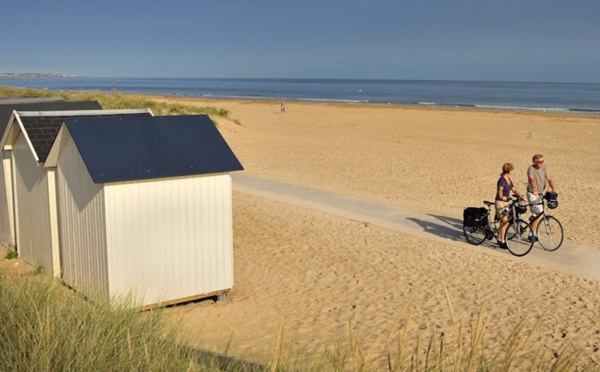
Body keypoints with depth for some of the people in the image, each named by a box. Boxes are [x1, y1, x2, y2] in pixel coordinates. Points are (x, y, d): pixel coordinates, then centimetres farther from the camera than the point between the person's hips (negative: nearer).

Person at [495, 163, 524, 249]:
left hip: (506, 202, 9)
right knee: (505, 222, -13)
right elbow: (500, 190, -32)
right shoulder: (502, 180, -17)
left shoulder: (509, 180, 10)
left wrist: (520, 195, -4)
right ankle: (502, 242, -7)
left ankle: (499, 240, 24)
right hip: (500, 203, -9)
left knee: (503, 222, 13)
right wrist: (502, 197, -50)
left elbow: (514, 189, 12)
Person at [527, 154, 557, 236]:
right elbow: (531, 179, -33)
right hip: (532, 194, -7)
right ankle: (533, 234, -8)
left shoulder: (544, 168, 2)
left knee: (536, 214, 16)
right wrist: (534, 190, -47)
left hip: (540, 194, 7)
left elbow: (549, 179, -4)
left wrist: (554, 189, -19)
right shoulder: (531, 169, -17)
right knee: (538, 213, -14)